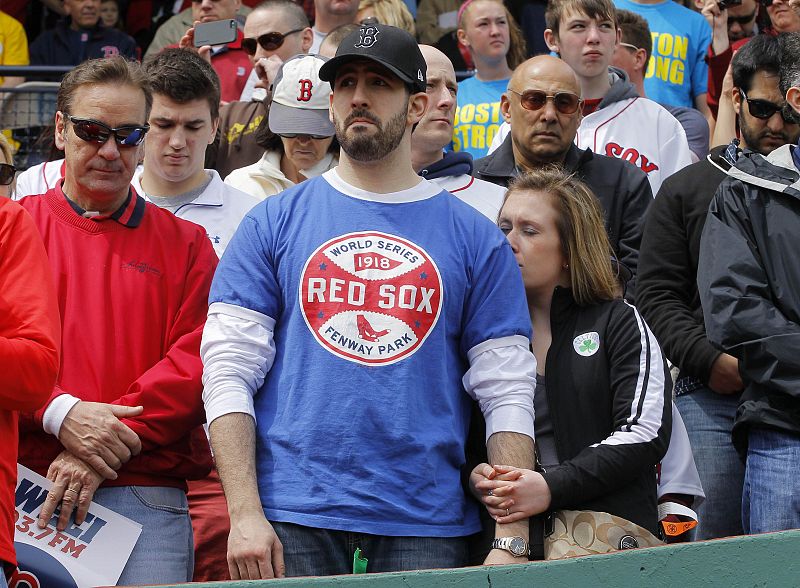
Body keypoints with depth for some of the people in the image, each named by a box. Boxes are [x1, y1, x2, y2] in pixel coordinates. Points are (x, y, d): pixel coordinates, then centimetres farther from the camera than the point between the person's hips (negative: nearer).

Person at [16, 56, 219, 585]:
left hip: (145, 500, 0)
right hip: (23, 488, 0)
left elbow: (196, 362, -1)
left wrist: (109, 452, -11)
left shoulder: (185, 244, 12)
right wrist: (59, 413, -14)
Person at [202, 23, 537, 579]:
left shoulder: (476, 237, 8)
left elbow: (507, 392, 4)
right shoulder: (273, 222, 8)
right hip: (294, 517, 0)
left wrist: (512, 541, -5)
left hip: (425, 526, 0)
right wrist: (245, 514, -9)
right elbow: (229, 372, 2)